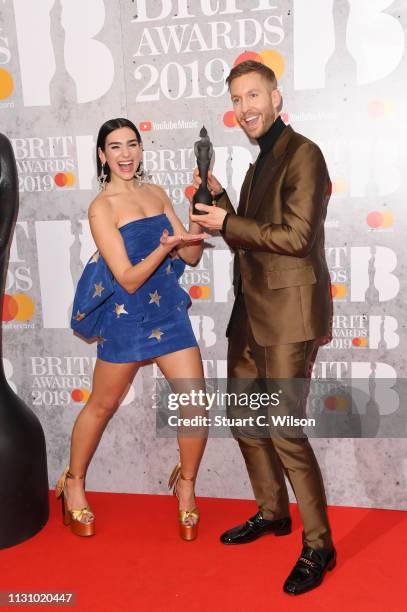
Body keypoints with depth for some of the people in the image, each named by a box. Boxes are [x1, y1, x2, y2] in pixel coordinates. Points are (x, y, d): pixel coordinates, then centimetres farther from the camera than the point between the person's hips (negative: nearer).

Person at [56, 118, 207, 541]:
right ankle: (73, 484, 37)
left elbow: (191, 255, 4)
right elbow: (129, 279, -16)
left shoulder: (155, 193, 7)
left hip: (170, 313, 5)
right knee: (102, 406, 12)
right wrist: (166, 246, -29)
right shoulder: (101, 208, -10)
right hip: (126, 319, -5)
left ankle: (186, 484, 25)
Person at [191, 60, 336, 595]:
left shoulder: (302, 155, -8)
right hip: (251, 311, 9)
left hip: (289, 312, -9)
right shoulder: (258, 165, 19)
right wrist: (219, 199, 6)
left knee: (285, 429, -7)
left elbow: (296, 236, -19)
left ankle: (319, 546, 12)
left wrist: (227, 224, -11)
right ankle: (273, 512, 36)